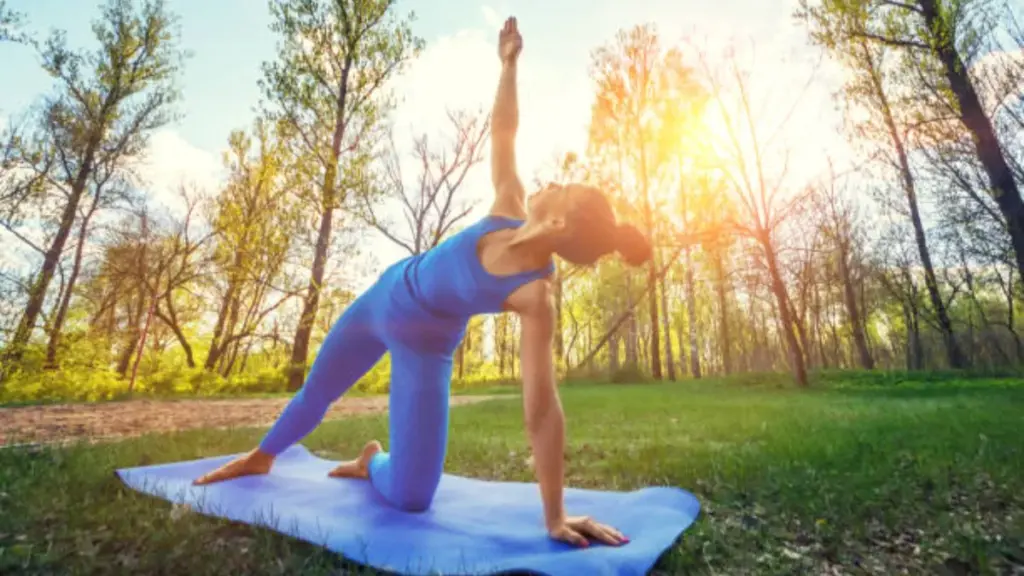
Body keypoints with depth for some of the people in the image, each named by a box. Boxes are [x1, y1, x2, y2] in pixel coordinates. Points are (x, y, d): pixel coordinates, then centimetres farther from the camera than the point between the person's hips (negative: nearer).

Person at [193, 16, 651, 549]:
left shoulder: (536, 295, -31)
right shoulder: (510, 210, -18)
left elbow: (542, 408, -32)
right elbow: (503, 134, -2)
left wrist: (554, 515, -31)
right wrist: (509, 64, -1)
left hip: (424, 346, -4)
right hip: (384, 297, 5)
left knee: (410, 498, -12)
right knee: (315, 392, 23)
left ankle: (372, 462, 25)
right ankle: (261, 457, 54)